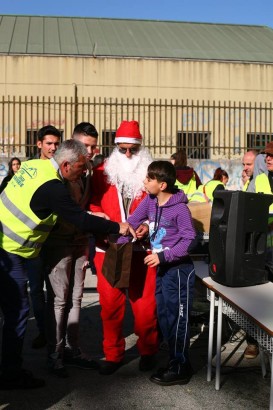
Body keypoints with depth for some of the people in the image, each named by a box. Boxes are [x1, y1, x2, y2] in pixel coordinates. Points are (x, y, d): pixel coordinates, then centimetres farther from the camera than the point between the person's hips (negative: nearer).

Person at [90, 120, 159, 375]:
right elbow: (93, 203, 10)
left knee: (145, 303, 3)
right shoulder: (102, 172, 7)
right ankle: (113, 354, 22)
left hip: (142, 247, -1)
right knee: (110, 302, 6)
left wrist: (148, 226, -12)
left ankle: (147, 351, 25)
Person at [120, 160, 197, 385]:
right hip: (162, 268, 8)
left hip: (178, 269, -8)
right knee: (164, 317, 15)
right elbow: (132, 222, 10)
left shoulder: (179, 208, -18)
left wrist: (164, 256, -22)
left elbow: (189, 239, -18)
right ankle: (176, 361, 30)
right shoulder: (149, 201, 3)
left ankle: (180, 369, 13)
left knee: (177, 318, 0)